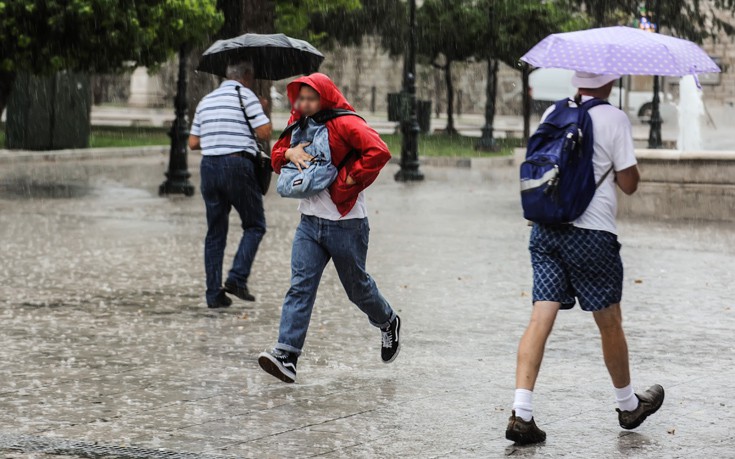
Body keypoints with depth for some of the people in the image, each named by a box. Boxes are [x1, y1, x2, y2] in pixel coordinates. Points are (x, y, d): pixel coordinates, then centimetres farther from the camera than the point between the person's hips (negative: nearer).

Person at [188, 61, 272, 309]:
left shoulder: (206, 101, 16)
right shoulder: (245, 95, -4)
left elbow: (193, 143, 16)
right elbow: (265, 132, -9)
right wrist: (263, 112, 9)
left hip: (209, 166, 6)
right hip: (237, 165, -6)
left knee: (215, 232, 10)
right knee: (254, 226, 8)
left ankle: (214, 293, 7)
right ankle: (237, 278, -8)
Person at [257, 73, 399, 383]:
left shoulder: (345, 124, -13)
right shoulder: (299, 123, 10)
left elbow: (379, 151, -25)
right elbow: (276, 157, 16)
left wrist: (347, 181, -19)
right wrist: (289, 153, -8)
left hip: (346, 224, -6)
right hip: (309, 221, 6)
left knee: (357, 286, 11)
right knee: (300, 287, -8)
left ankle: (388, 324, 41)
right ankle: (286, 355, -17)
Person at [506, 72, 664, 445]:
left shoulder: (553, 113, 8)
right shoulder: (614, 119, -7)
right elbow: (629, 183, -6)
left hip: (545, 229, 5)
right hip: (592, 232, -4)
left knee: (541, 318, 0)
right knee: (609, 323, 12)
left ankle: (521, 413, -11)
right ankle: (628, 405, 29)